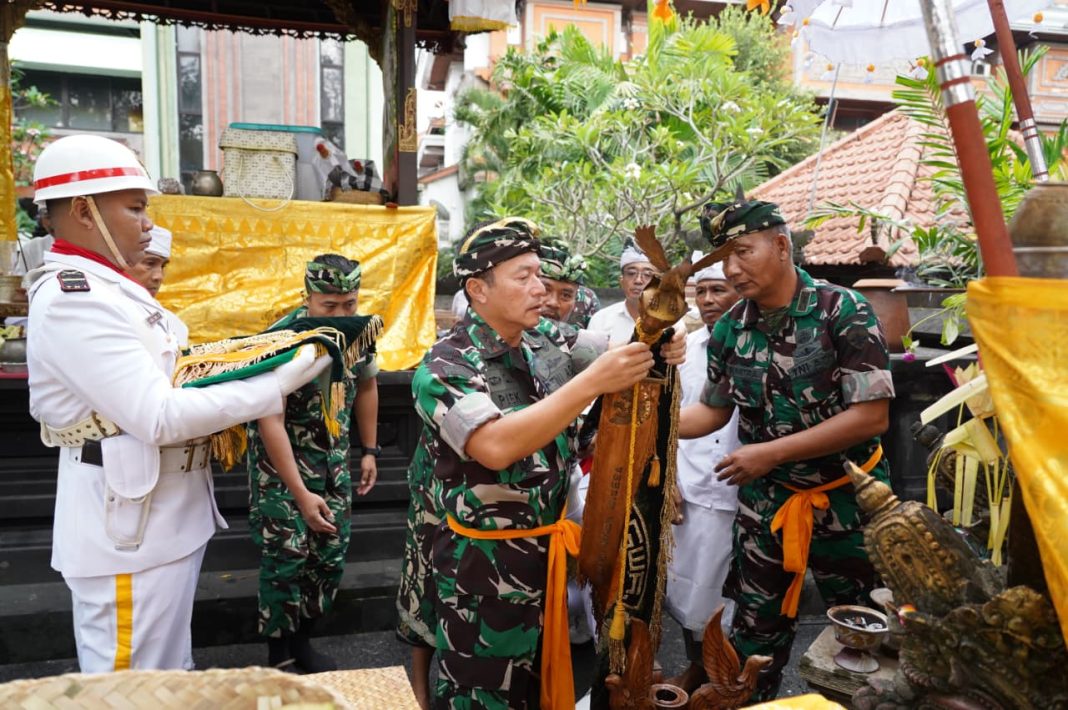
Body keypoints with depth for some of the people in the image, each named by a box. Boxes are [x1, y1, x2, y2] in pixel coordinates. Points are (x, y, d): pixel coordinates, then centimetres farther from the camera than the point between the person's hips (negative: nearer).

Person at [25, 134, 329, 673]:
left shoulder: (103, 287, 11)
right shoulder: (74, 300, -21)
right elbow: (159, 418, -27)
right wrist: (279, 384, -23)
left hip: (159, 516, 10)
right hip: (130, 526, -10)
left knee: (167, 675, 24)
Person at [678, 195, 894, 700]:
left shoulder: (844, 311, -17)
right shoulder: (729, 330, -3)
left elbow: (872, 415, -21)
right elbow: (713, 410, 7)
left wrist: (771, 453, -23)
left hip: (847, 498, -3)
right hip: (765, 501, 3)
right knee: (756, 629, 15)